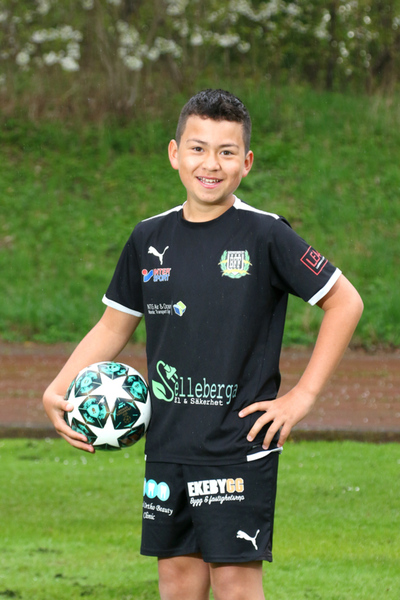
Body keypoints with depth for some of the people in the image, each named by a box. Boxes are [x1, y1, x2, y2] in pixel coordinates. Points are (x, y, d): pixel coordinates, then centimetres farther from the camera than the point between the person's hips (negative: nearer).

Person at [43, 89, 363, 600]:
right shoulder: (149, 238, 6)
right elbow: (113, 326, 16)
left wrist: (303, 395, -7)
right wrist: (56, 391, 3)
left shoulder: (265, 236, -8)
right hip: (168, 443, 5)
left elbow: (345, 302, -4)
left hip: (240, 443, -5)